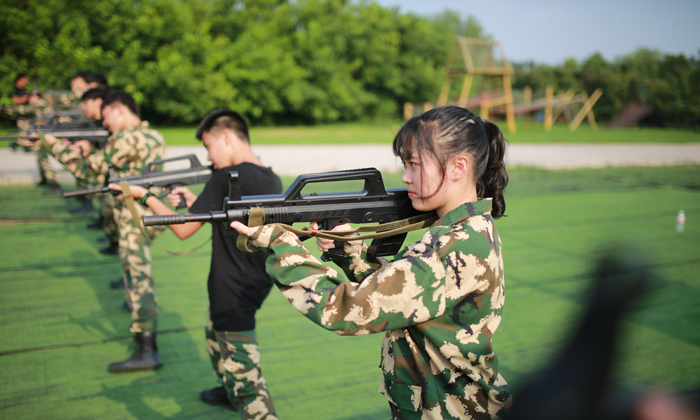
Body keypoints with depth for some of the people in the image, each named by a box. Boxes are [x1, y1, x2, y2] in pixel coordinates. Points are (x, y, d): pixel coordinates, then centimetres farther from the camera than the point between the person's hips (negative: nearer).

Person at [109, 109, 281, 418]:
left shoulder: (227, 177, -19)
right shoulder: (272, 180, 5)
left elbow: (184, 230, -12)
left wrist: (144, 195, 0)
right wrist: (195, 201, 9)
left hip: (233, 294, -9)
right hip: (258, 285, 10)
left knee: (245, 377, -6)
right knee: (214, 334, 33)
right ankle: (230, 391, 54)